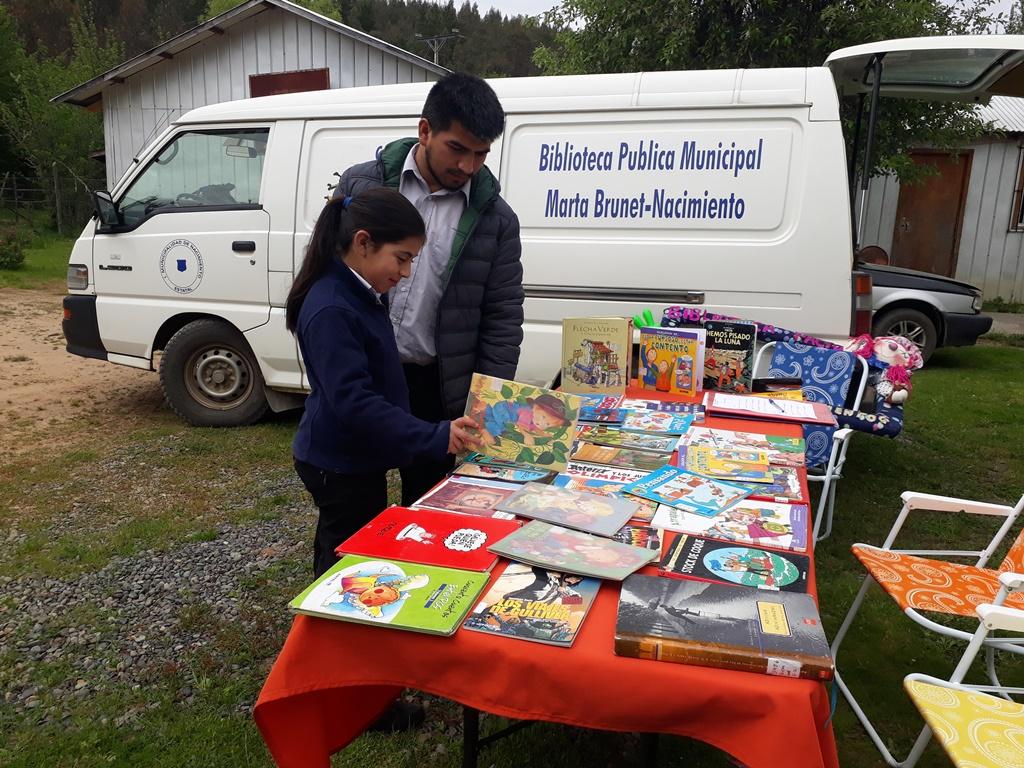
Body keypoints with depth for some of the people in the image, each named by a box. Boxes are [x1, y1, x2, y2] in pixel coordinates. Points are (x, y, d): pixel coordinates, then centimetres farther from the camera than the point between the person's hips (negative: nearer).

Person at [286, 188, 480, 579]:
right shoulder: (330, 311, -26)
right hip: (339, 464, -10)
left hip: (356, 457, 10)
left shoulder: (363, 295, 6)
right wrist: (435, 438, -33)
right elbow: (353, 401, -31)